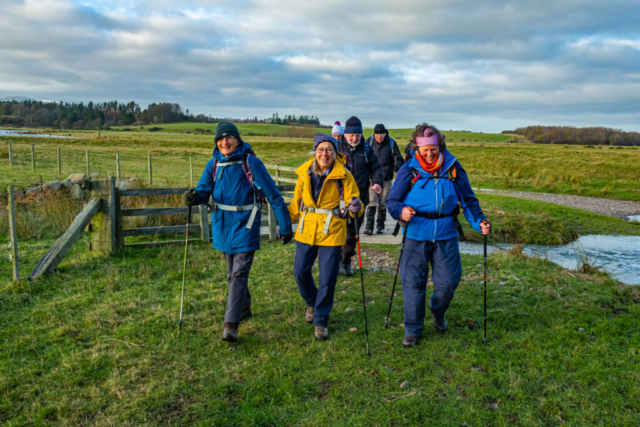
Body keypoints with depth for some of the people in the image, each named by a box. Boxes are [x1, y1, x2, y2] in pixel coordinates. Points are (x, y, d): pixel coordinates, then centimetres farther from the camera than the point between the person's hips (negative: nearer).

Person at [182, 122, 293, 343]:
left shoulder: (251, 162, -11)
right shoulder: (213, 164, 4)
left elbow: (273, 195, -9)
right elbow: (203, 191, -1)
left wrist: (285, 226, -9)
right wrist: (193, 197, -26)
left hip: (245, 224, -5)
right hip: (223, 225, 6)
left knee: (239, 273, -10)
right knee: (232, 273, 18)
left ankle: (231, 324, -10)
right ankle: (244, 308, 39)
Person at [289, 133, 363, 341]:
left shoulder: (343, 176, -8)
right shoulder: (304, 172, 2)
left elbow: (351, 202, -8)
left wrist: (355, 207, -32)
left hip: (331, 232, -3)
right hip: (307, 230, 3)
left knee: (327, 280, -1)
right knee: (300, 272, 8)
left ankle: (320, 321, 19)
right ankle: (312, 303, 39)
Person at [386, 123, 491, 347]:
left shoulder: (453, 168, 0)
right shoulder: (409, 170, -4)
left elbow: (468, 199, 8)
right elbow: (392, 200, -2)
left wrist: (479, 221, -7)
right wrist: (401, 211, -24)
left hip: (446, 235, 2)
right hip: (416, 235, -1)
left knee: (448, 282, 6)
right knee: (413, 283, 1)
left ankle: (438, 311, 40)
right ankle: (412, 329, 19)